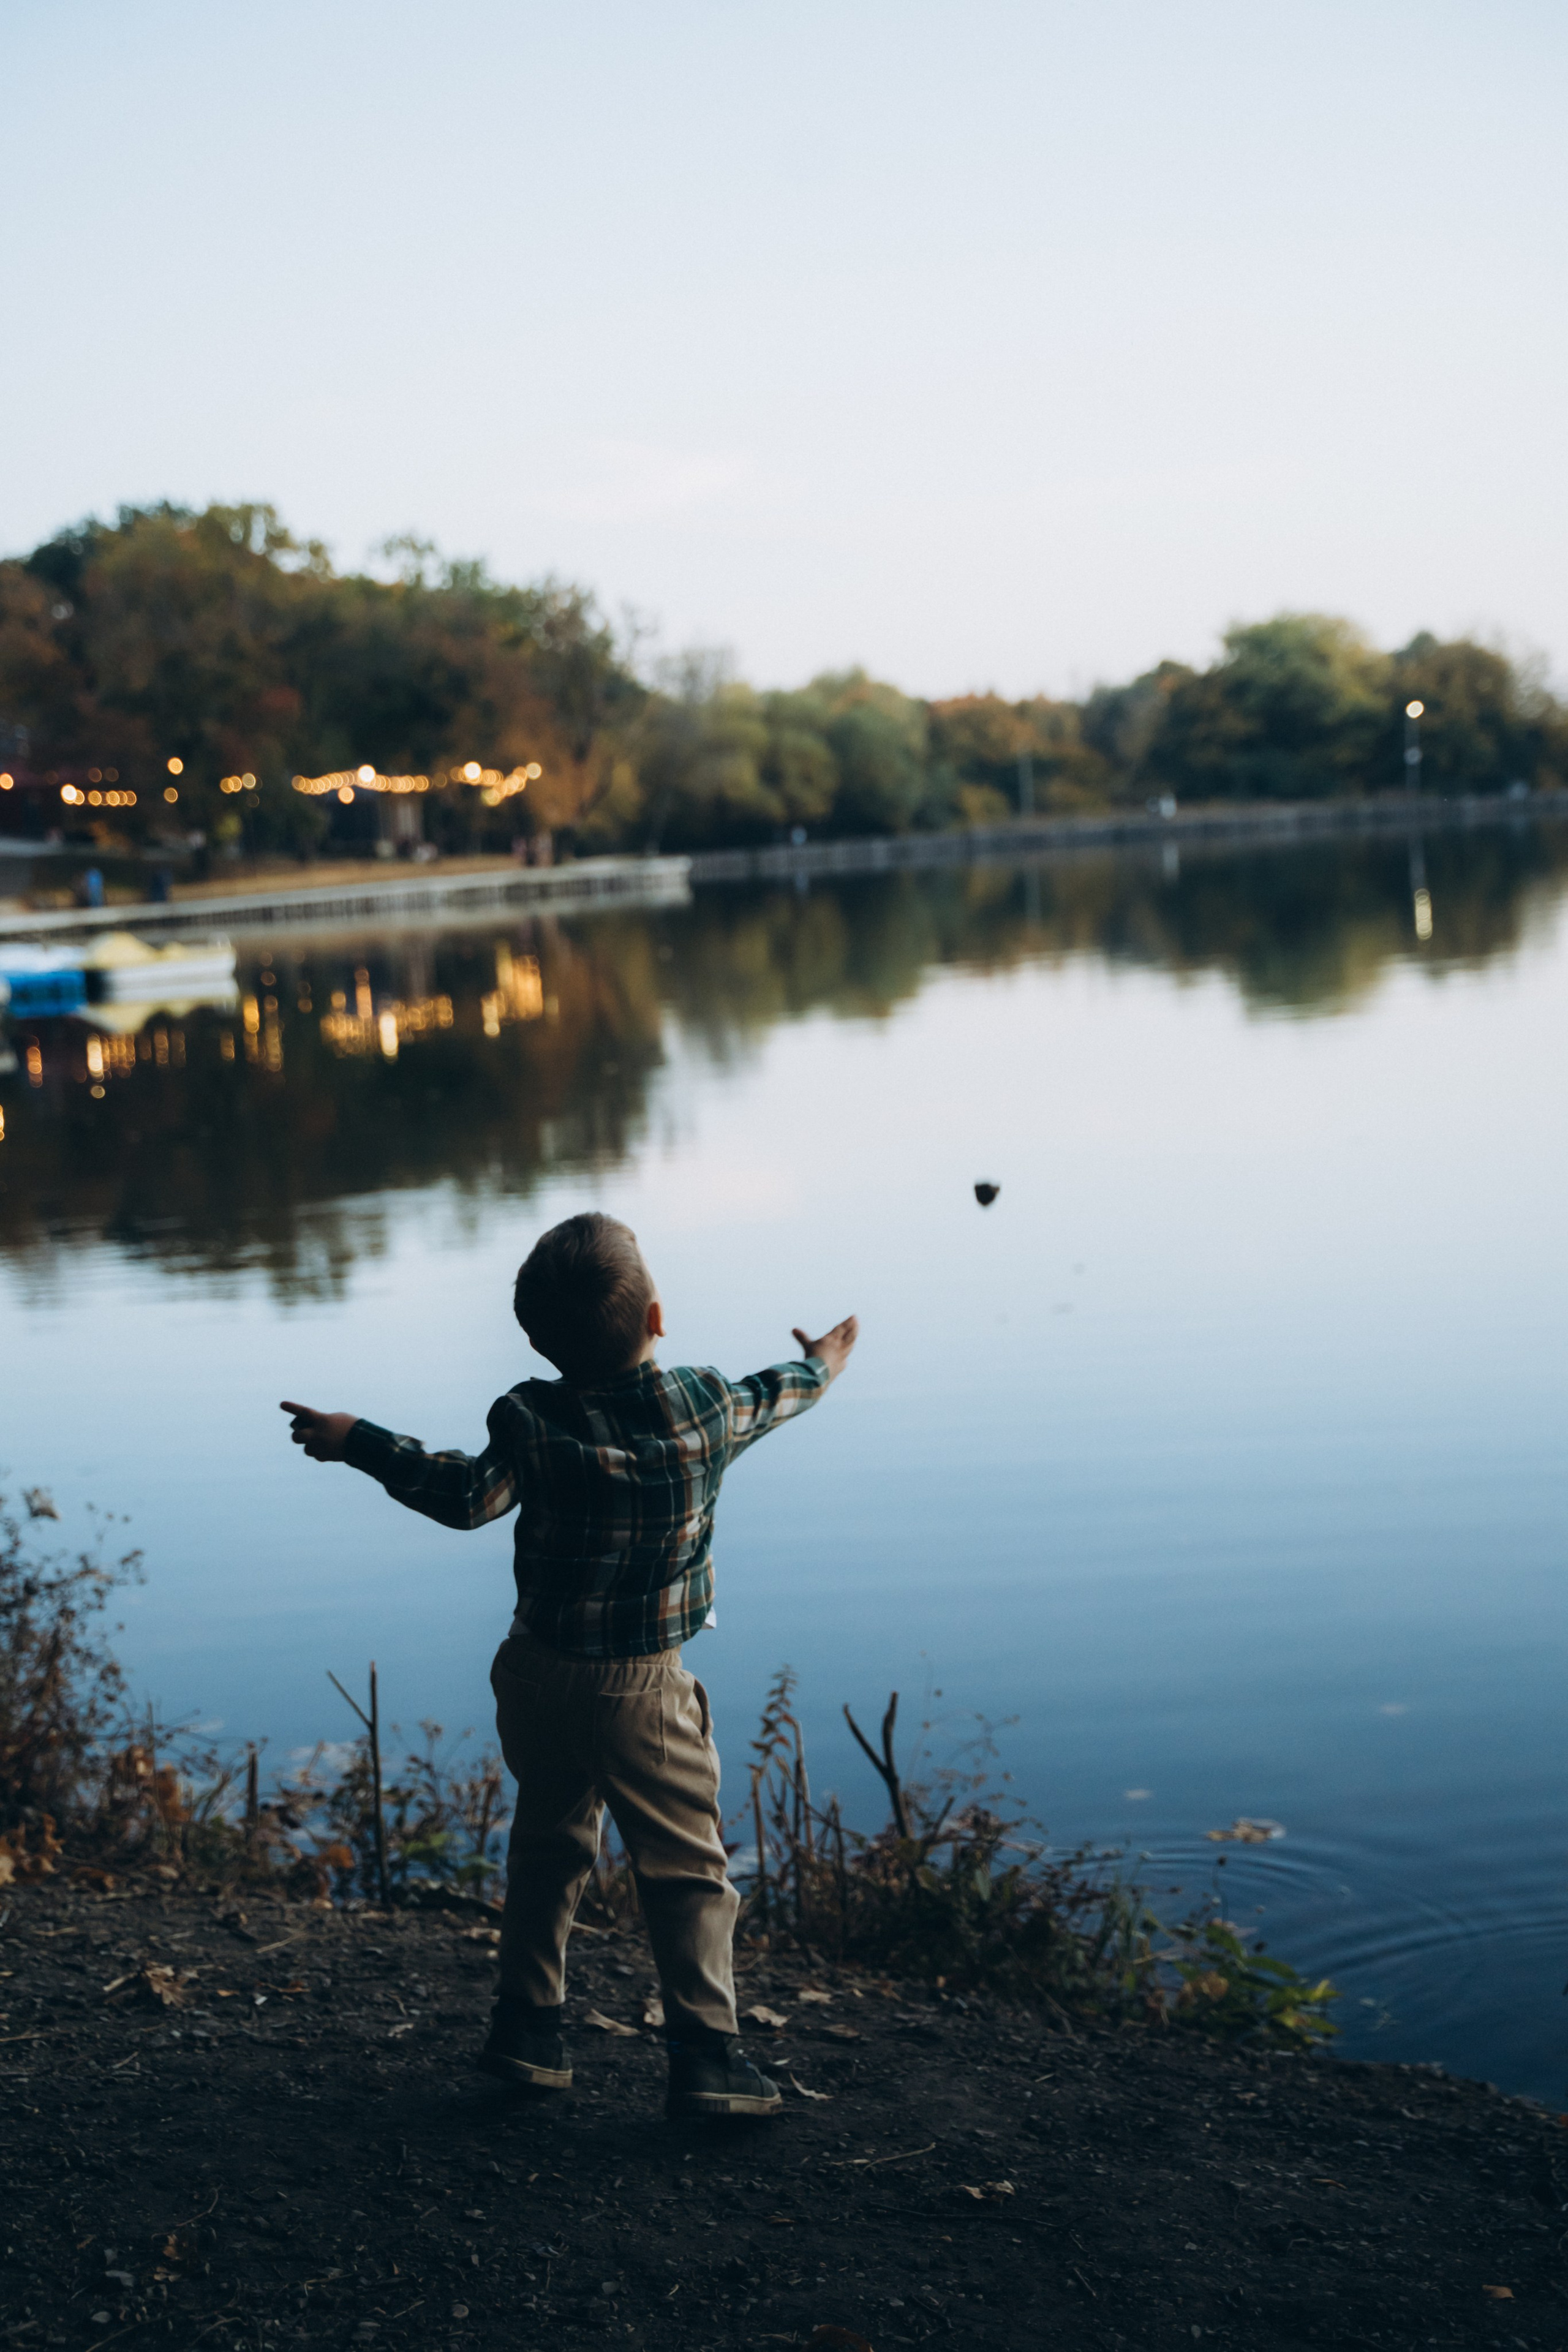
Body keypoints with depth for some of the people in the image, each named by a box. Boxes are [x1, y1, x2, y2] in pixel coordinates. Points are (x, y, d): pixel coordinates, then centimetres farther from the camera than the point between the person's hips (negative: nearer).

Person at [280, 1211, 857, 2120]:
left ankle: (528, 2023, 25)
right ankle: (707, 2051, 0)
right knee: (688, 1867, 6)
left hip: (539, 1678, 2)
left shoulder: (532, 1421, -13)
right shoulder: (706, 1406, -8)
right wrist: (823, 1363, 33)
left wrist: (358, 1440, -11)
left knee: (549, 1844, 21)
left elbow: (468, 1495, -19)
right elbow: (770, 1398, 11)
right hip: (643, 1697, -2)